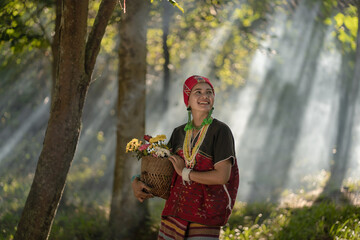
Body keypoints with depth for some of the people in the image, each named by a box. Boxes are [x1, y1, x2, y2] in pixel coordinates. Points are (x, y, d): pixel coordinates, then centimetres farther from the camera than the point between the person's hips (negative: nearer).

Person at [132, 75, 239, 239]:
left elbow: (222, 176, -15)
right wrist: (137, 182, 5)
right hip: (175, 210, 5)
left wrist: (185, 173, -9)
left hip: (204, 218, -5)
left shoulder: (220, 131, -6)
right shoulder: (179, 133, 11)